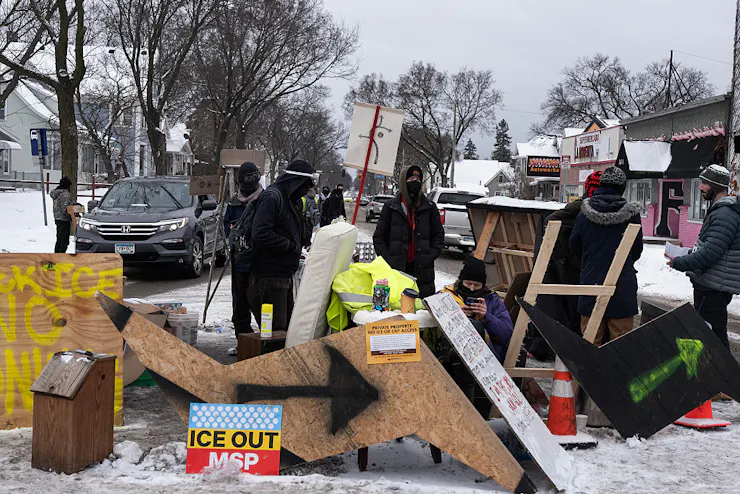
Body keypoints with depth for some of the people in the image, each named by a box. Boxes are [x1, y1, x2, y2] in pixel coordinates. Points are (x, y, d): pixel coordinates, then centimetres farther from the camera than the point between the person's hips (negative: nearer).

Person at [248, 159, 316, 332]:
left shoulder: (292, 200, 18)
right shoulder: (272, 197, -14)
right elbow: (261, 234, -25)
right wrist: (290, 245, -16)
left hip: (285, 276, 10)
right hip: (269, 277, -10)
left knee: (287, 324, 16)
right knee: (276, 329, -6)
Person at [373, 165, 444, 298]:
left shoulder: (430, 208, 10)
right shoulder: (391, 206, 7)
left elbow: (438, 235, 12)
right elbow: (378, 236, 7)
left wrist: (430, 256, -3)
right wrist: (387, 259, -5)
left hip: (423, 269, 1)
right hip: (396, 268, -1)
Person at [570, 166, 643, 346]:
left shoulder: (585, 213, -2)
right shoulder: (631, 213, -6)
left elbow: (574, 247, 6)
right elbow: (637, 251, 3)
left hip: (591, 280, 2)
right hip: (623, 287, -1)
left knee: (590, 340, 9)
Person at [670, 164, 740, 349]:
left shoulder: (725, 215, -19)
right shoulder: (720, 210, 16)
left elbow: (709, 254, -24)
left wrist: (679, 263, -13)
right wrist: (688, 254, 12)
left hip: (713, 289, -11)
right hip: (712, 286, 11)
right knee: (717, 335, 16)